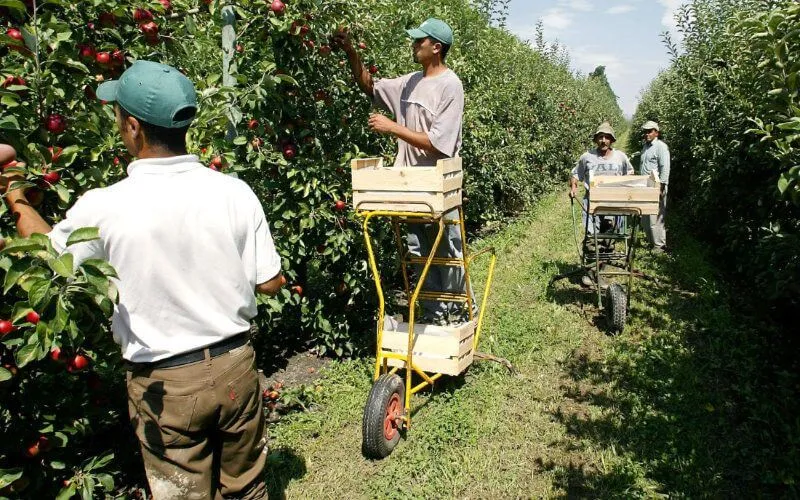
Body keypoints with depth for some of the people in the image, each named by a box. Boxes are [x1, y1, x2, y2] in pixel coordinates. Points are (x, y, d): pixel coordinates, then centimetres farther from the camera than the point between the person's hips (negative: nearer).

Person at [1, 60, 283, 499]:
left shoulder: (103, 207, -18)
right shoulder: (234, 192, -13)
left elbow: (49, 249, 5)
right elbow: (269, 283, -5)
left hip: (165, 384, -2)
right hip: (235, 365, 2)